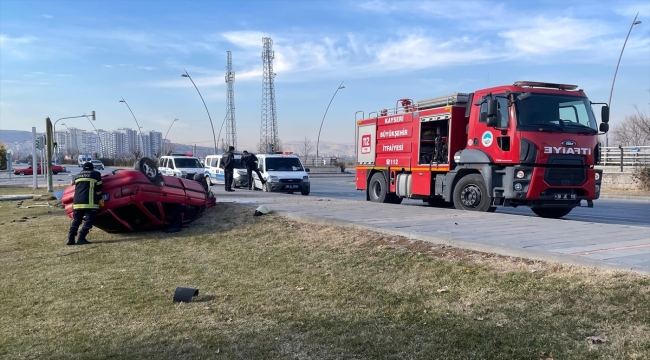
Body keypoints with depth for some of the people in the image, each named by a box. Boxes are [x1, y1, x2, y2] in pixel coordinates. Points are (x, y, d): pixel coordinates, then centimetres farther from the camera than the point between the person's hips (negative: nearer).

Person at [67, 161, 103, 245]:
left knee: (76, 220, 13)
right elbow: (98, 189, 4)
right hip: (89, 202, -5)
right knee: (89, 219, -5)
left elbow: (73, 184, 26)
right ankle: (81, 238, -15)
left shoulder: (77, 176, 24)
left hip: (77, 202, 6)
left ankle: (70, 239, 6)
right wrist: (100, 199, 11)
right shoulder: (96, 174, 9)